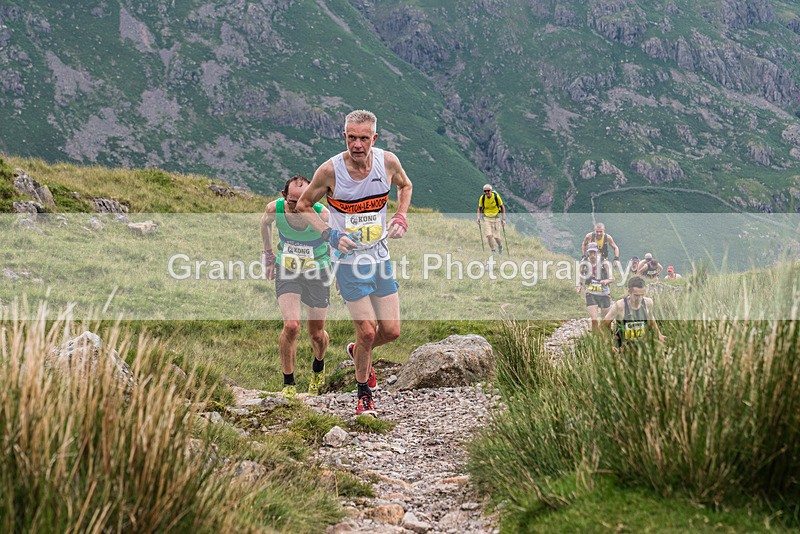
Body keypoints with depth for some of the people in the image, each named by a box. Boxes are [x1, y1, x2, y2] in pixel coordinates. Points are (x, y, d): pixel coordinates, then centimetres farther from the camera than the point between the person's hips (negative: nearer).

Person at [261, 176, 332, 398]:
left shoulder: (322, 215, -25)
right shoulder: (274, 209, -19)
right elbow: (265, 223, 7)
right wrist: (268, 253, 14)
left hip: (317, 271, 0)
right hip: (286, 271, 1)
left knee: (317, 334, 8)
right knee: (291, 326, -18)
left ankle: (318, 368, 43)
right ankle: (288, 384, 0)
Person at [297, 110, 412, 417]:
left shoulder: (387, 161, -7)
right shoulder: (330, 170, -16)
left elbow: (405, 186, 16)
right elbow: (303, 205, -1)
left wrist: (400, 218, 0)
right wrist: (329, 234, -14)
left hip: (380, 257, 4)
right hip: (349, 261, -4)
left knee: (391, 331, 4)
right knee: (368, 331, -8)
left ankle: (358, 352, 38)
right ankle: (363, 393, 16)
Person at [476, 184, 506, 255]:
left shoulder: (496, 196, -14)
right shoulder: (482, 198, -8)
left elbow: (502, 207, -2)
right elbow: (479, 208, 8)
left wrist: (503, 219, -6)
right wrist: (478, 217, -5)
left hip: (496, 218, -1)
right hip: (486, 218, 1)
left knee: (496, 236, -2)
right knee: (489, 235, -12)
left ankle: (500, 246, 30)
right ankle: (492, 251, 2)